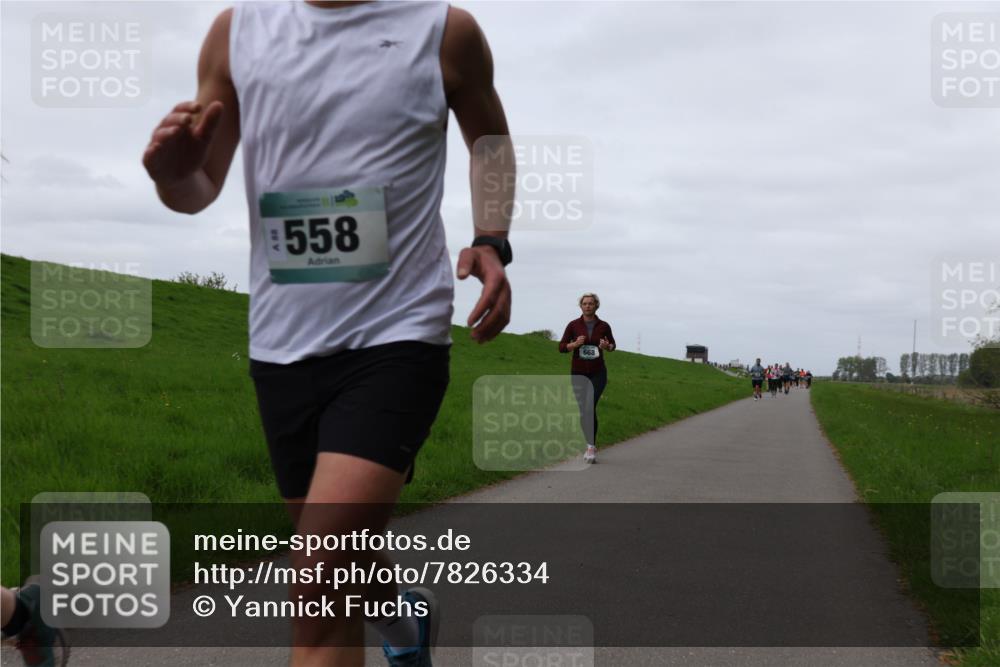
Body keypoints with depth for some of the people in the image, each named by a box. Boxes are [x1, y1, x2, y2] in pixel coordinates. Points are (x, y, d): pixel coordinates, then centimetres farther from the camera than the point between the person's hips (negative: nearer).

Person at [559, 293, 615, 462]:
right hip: (578, 372, 2)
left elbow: (612, 345, 11)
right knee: (583, 410, 6)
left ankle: (591, 446, -18)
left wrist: (607, 346, -12)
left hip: (598, 373, -2)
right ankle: (591, 445, 24)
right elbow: (562, 347, -2)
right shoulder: (573, 325, -5)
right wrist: (575, 344, -21)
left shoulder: (604, 326, -4)